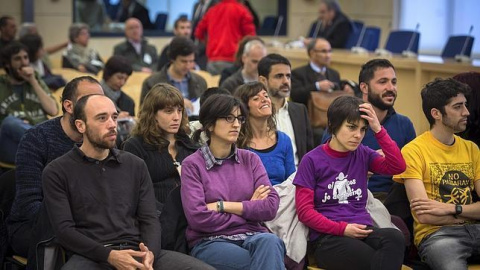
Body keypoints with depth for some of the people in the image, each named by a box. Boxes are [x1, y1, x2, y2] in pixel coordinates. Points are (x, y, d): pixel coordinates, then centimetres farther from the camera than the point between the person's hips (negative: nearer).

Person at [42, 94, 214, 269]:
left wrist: (150, 253, -12)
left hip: (136, 253, 4)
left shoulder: (135, 165, 17)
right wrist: (110, 255, -17)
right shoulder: (57, 172, 6)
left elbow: (149, 219, 10)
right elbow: (64, 229, -3)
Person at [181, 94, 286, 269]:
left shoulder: (250, 159, 12)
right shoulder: (192, 165, 2)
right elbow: (198, 218, -11)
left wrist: (222, 206, -8)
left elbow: (270, 207, -1)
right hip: (210, 242, -4)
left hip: (252, 237, 4)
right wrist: (249, 209, -2)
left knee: (269, 241, -33)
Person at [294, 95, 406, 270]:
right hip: (328, 238, -5)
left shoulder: (362, 154, 14)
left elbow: (398, 167, 0)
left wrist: (378, 130, -4)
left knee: (395, 237, -31)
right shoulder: (312, 160, 2)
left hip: (363, 231, 5)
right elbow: (305, 211, -2)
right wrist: (342, 229, -12)